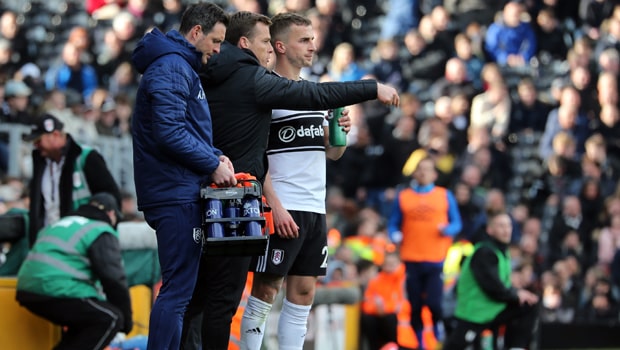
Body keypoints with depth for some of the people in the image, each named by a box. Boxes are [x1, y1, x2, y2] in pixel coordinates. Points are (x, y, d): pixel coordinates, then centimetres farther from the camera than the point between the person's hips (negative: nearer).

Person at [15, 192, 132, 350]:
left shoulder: (61, 224, 29)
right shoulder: (102, 232, 3)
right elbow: (114, 280, -3)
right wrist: (127, 321, 7)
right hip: (58, 293, -9)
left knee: (86, 316, 26)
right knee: (111, 319, -4)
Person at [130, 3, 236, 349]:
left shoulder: (182, 66, 20)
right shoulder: (172, 67, -13)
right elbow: (169, 133, -23)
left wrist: (214, 154, 8)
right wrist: (213, 165, -15)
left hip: (180, 193, 11)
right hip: (177, 194, -11)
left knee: (183, 285, 15)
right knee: (177, 290, -11)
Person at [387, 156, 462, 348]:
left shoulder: (445, 196, 8)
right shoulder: (403, 196, 9)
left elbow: (457, 223, 10)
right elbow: (393, 224, 12)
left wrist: (447, 229, -11)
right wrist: (395, 235, -9)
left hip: (436, 259, -1)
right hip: (411, 259, 1)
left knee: (433, 302, -12)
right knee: (415, 305, 2)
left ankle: (438, 324, 20)